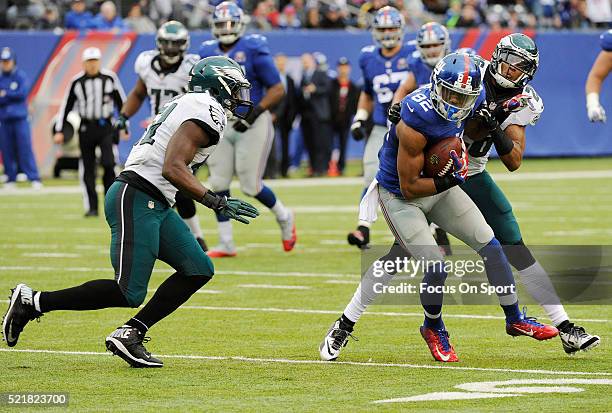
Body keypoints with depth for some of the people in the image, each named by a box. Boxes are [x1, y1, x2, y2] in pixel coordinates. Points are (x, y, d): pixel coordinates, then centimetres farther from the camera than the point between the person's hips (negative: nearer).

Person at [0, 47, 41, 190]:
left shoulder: (21, 76, 3)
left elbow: (23, 93, -10)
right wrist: (13, 96, -10)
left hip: (20, 119, -3)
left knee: (25, 148, -8)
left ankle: (34, 178, -10)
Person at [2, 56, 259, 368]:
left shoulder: (188, 105, 20)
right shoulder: (207, 112, -12)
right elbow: (172, 169, -22)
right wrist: (216, 202, -22)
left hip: (155, 207, 11)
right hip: (135, 201, -11)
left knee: (198, 270, 5)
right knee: (129, 293, -13)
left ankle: (129, 334, 3)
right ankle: (32, 302, -5)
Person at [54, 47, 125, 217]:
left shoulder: (109, 77, 0)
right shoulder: (77, 81, 0)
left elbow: (121, 102, 8)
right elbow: (66, 106, 5)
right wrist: (59, 131, 2)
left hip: (106, 127, -1)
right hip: (86, 128, 1)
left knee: (108, 164, -15)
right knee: (88, 169, 3)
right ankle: (91, 207, 10)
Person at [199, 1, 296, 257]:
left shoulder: (253, 50, -10)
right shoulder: (208, 53, 6)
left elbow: (277, 89, -10)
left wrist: (254, 114, -19)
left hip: (252, 124, -5)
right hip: (222, 125, 5)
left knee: (250, 186, -4)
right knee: (218, 183, -1)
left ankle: (284, 218, 25)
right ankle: (226, 244, 7)